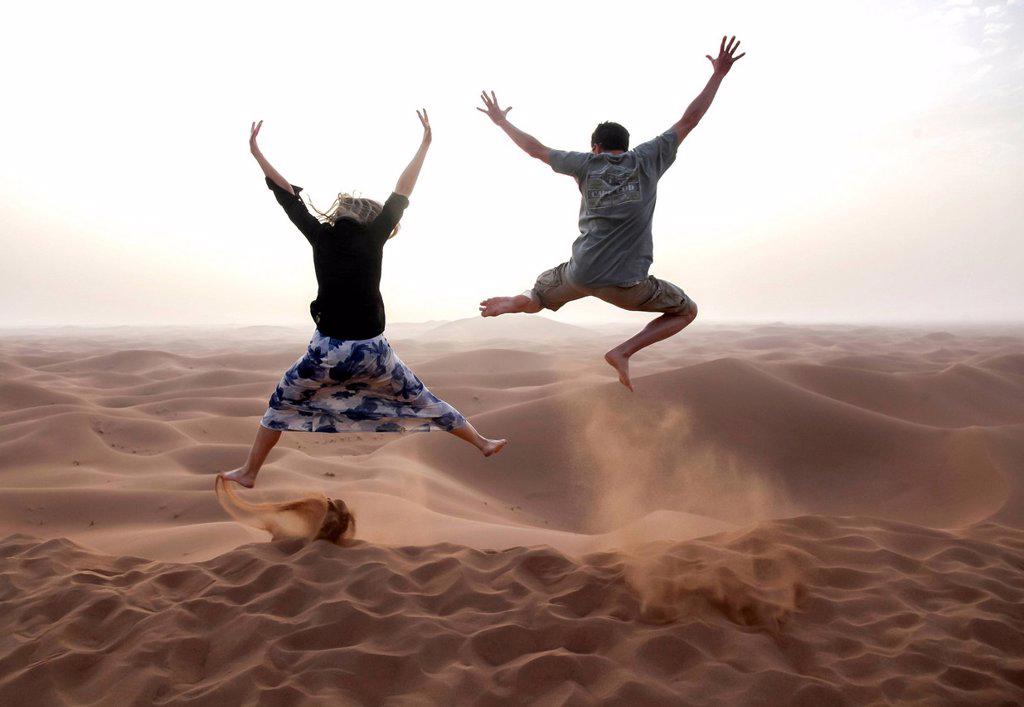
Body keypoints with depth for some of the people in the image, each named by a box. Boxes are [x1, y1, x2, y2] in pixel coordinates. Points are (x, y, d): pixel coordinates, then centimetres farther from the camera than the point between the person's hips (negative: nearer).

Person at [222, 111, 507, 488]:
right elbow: (402, 192, 9)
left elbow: (288, 197, 11)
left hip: (327, 352, 0)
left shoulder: (320, 235, 2)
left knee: (281, 403, 24)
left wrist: (256, 152, 22)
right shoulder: (373, 236, 1)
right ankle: (482, 443, 29)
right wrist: (425, 143, 17)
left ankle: (248, 471, 28)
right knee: (422, 401, 18)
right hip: (372, 352, 0)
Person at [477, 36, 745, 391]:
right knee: (687, 311, 17)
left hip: (581, 273, 3)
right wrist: (718, 75, 21)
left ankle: (518, 300, 1)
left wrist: (501, 121, 32)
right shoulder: (647, 159, 7)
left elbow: (536, 149, 18)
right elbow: (689, 120, 11)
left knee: (535, 299, 34)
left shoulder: (587, 163, 9)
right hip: (627, 284, -3)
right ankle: (623, 351, 0)